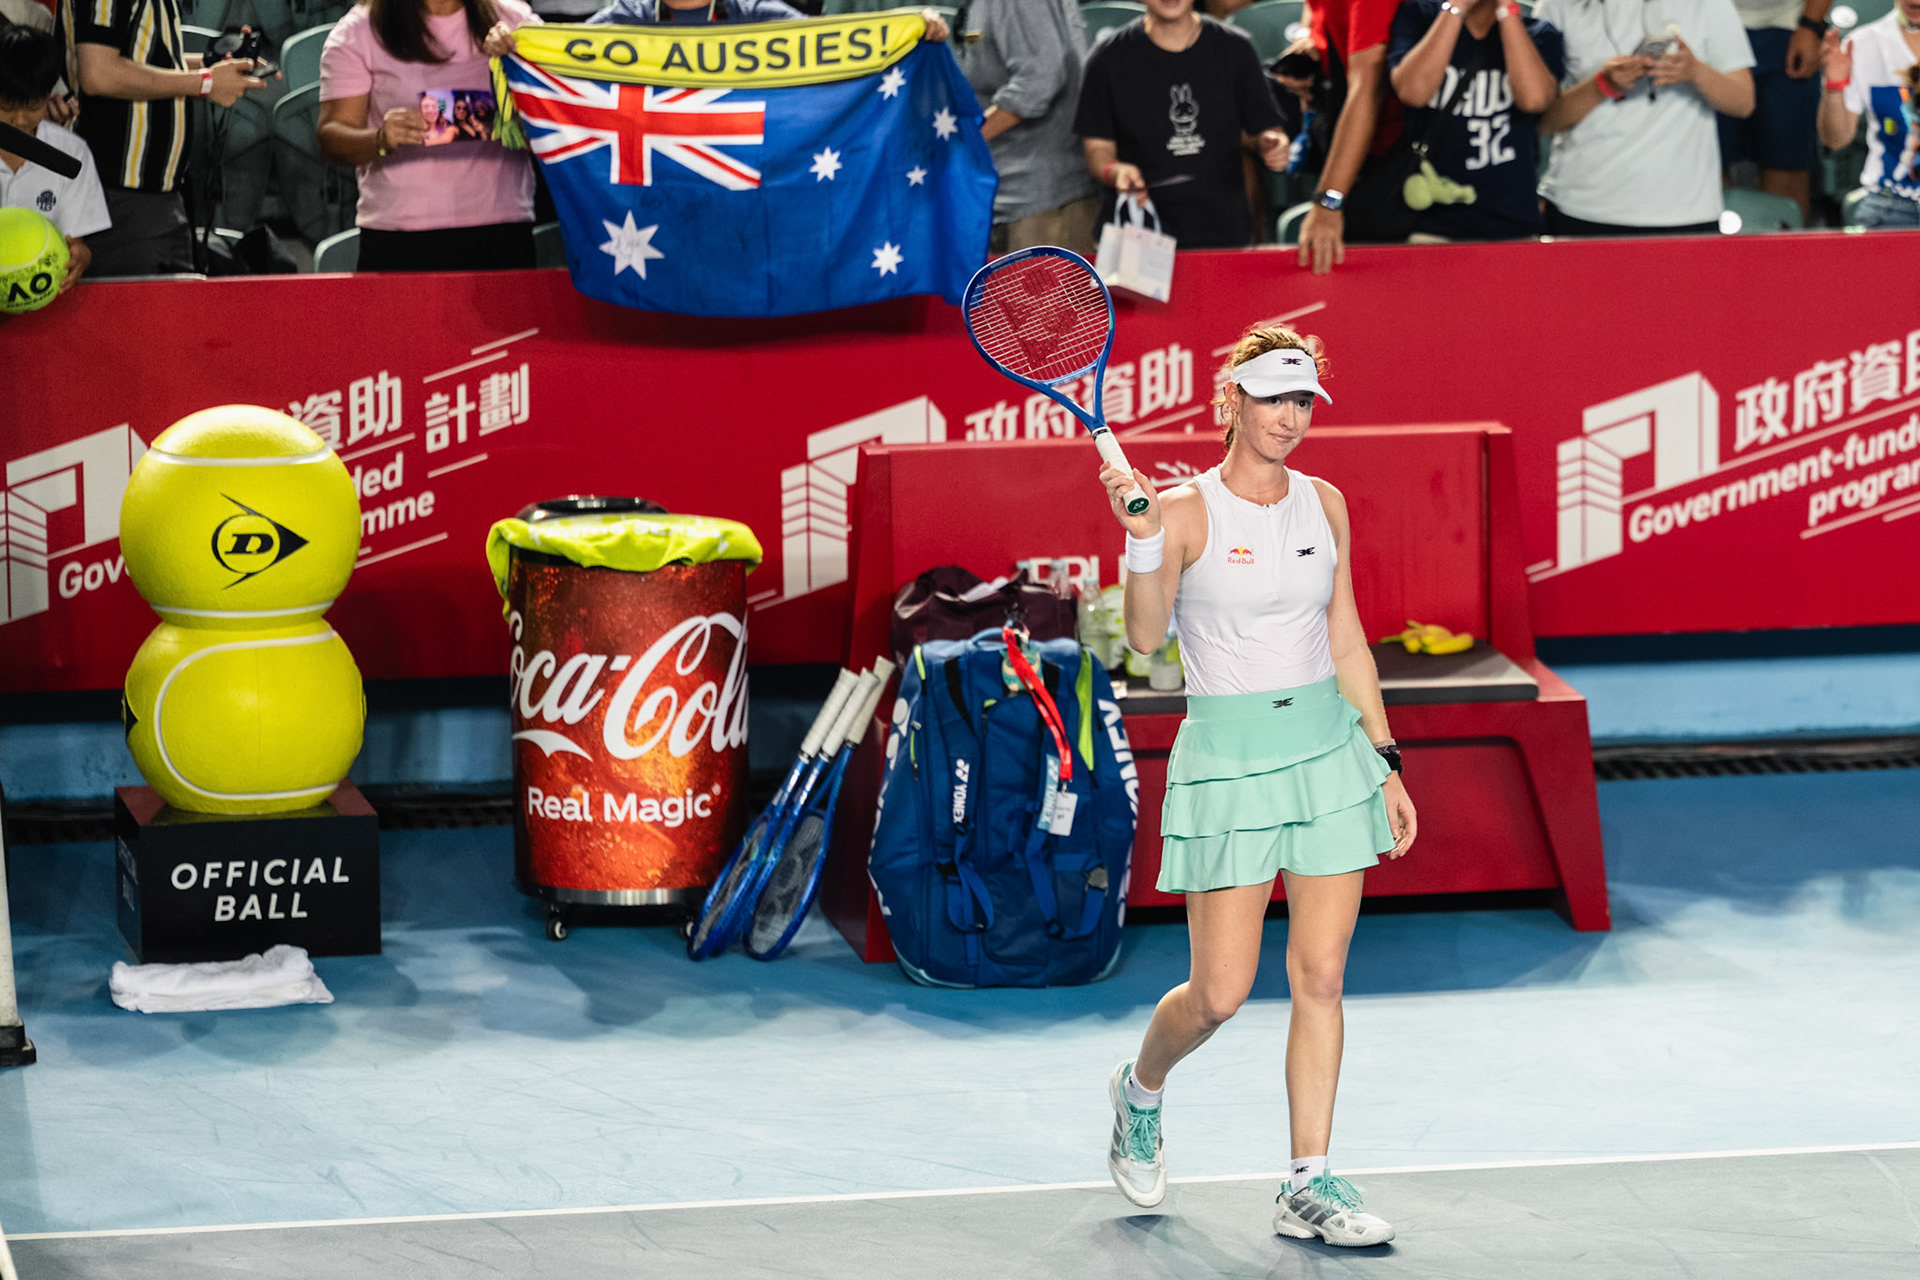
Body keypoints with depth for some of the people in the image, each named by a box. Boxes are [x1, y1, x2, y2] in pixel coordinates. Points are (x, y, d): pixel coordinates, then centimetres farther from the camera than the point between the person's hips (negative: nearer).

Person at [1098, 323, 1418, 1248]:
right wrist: (1142, 541, -35)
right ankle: (1140, 1087, 30)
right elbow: (1144, 639, -20)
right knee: (1219, 995, -3)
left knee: (1321, 975, 0)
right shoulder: (1184, 509, -8)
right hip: (1227, 756, -4)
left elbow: (1347, 639, 13)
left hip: (1328, 749, 4)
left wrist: (1387, 764, 12)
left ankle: (1308, 1186, 6)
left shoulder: (1325, 504, 6)